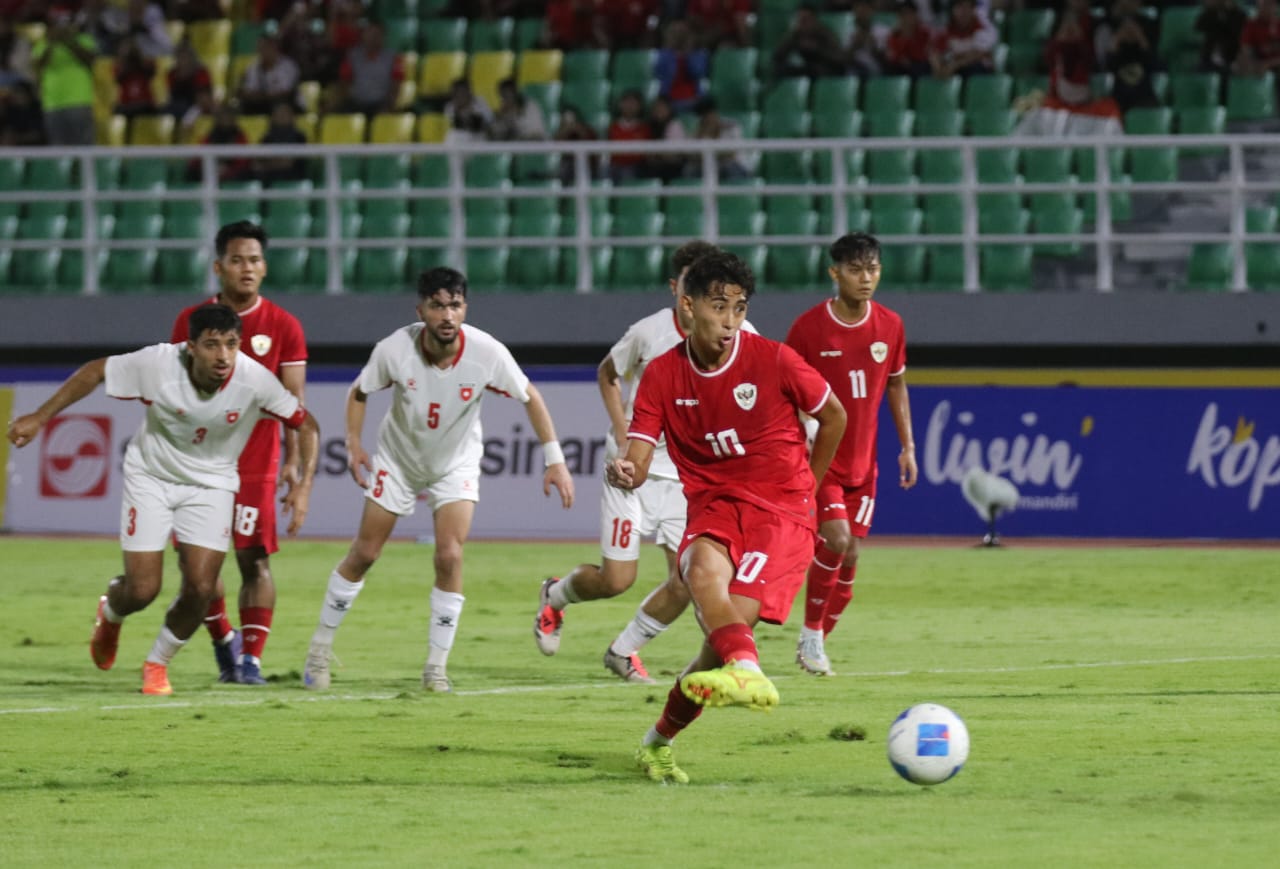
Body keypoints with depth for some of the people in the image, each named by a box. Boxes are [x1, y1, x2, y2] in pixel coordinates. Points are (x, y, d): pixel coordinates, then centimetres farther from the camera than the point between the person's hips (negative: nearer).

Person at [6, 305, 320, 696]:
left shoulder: (254, 379, -24)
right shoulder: (157, 364, -26)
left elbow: (306, 424, -10)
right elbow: (95, 371, -10)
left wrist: (304, 485, -21)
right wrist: (40, 418, -10)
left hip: (210, 484, 1)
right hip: (150, 477, -1)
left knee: (200, 588, -12)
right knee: (142, 590, -7)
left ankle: (158, 663, 17)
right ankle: (110, 613, 34)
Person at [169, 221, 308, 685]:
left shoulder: (283, 326, 0)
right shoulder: (192, 320, 4)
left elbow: (293, 401, -1)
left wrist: (292, 461, -9)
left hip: (255, 462, -2)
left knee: (254, 559, -8)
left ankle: (251, 658, -4)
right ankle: (223, 641, 23)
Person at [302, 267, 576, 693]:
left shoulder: (487, 353, -27)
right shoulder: (395, 350, -26)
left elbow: (530, 398, -10)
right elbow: (358, 393, -5)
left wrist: (554, 459, -12)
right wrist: (354, 445, -16)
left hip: (455, 463, 0)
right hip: (397, 460, 0)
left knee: (450, 556, -16)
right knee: (364, 553, 4)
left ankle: (436, 668, -4)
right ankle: (320, 648, 22)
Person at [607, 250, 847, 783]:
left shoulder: (772, 360, -6)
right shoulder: (663, 375, 0)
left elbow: (834, 415, 11)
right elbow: (638, 463, -4)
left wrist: (804, 485, 18)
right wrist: (624, 472, -29)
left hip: (781, 513, -2)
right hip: (714, 505, 2)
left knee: (727, 628, -19)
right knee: (703, 567, -36)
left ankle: (659, 741, 0)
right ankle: (746, 674, -59)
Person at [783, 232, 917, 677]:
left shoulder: (889, 326, 1)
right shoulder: (809, 327, -11)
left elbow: (896, 386, 13)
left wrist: (908, 446, 8)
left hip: (862, 460, 4)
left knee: (850, 555, 3)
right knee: (836, 539, -19)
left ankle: (816, 643, 19)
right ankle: (811, 636, -2)